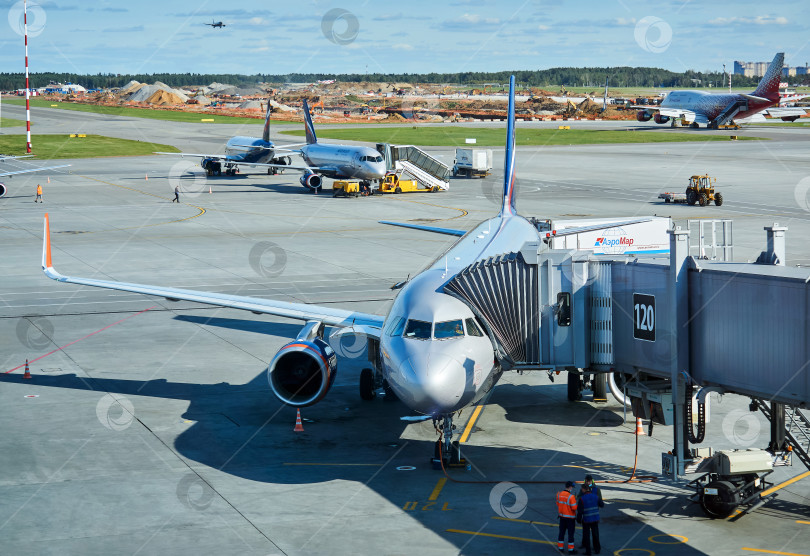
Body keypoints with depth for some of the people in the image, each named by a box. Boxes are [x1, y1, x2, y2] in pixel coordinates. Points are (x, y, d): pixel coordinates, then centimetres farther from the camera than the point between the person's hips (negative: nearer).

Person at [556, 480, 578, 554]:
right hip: (570, 517, -6)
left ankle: (560, 547, 23)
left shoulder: (559, 494, -3)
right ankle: (571, 549, 9)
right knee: (571, 533, 4)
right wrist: (576, 502, -3)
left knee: (562, 532, 16)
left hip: (562, 516, 6)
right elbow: (574, 508, -21)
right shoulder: (571, 496, -22)